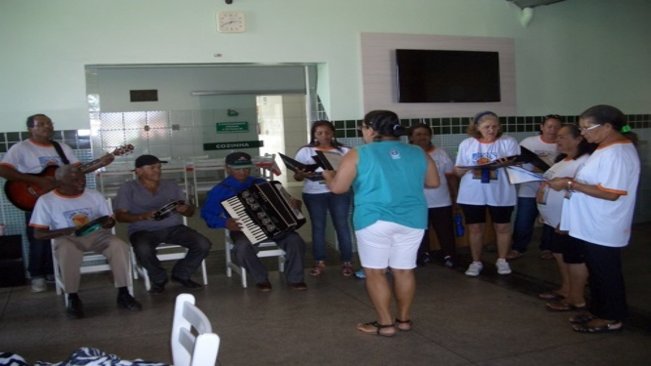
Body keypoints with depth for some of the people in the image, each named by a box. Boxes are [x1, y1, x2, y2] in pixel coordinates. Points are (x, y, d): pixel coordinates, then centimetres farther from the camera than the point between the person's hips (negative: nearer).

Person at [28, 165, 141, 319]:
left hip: (96, 234, 2)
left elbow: (110, 220, 12)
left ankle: (123, 294, -20)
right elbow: (38, 233, -5)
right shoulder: (46, 201, -3)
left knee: (119, 245, -30)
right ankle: (73, 298, -20)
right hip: (67, 238, -2)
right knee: (68, 251, -39)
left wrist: (108, 223, -15)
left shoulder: (95, 195, 6)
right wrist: (69, 230, -19)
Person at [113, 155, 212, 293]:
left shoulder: (171, 185, 17)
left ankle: (181, 275, 5)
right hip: (143, 230, -3)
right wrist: (143, 216, -20)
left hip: (174, 227, 3)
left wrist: (185, 209, -11)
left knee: (203, 245, -21)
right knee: (143, 250, -38)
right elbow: (120, 215, -2)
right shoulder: (128, 188, 9)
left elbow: (190, 212, 15)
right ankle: (159, 279, -6)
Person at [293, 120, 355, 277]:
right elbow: (296, 176, 4)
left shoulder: (343, 151, 5)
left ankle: (347, 262, 5)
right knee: (318, 226, 3)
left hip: (339, 192, 0)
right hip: (314, 194, 1)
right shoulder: (305, 151, 6)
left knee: (342, 225, -2)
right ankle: (319, 262, 11)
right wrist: (303, 174, -19)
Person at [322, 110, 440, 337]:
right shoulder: (418, 153, 6)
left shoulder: (358, 155, -4)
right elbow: (434, 182, 15)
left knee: (374, 272, 7)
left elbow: (337, 188, -3)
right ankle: (404, 319, 24)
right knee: (404, 270, 14)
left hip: (374, 220, -4)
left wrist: (328, 175, 18)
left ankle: (385, 324, 10)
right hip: (413, 220, 4)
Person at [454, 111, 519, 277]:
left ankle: (502, 260, 26)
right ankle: (476, 262, 21)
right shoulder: (466, 144, 4)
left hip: (500, 194, -1)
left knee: (503, 227, 9)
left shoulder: (509, 142, -1)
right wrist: (469, 169, -16)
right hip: (472, 194, 1)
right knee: (474, 228, 7)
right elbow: (458, 170, 6)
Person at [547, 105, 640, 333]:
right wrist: (572, 182, 2)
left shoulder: (617, 153, -23)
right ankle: (598, 310, 32)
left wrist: (571, 184, -25)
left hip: (604, 229, -10)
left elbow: (611, 193, -28)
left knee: (606, 273, 4)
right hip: (593, 226, 10)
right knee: (597, 271, 19)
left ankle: (611, 318, 18)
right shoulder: (608, 148, 10)